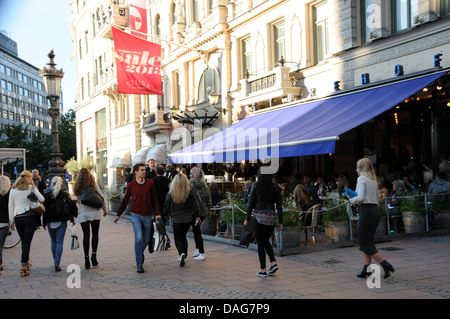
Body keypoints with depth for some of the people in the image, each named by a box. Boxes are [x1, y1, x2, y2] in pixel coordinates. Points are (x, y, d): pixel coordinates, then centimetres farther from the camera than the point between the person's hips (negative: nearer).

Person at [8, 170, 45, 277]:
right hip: (31, 217, -3)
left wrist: (12, 221, 16)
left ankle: (27, 262, 30)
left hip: (18, 219, 3)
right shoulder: (32, 187, -1)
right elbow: (41, 199, -10)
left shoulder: (13, 190, 7)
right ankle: (23, 267, -9)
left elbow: (11, 206, 10)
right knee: (27, 242, -4)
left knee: (24, 241, 17)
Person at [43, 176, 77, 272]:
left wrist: (44, 223, 4)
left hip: (51, 222, 0)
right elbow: (71, 206, 2)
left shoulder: (47, 194, -5)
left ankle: (55, 261, 28)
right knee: (59, 242, -2)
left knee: (53, 241, 17)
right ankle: (57, 263, -12)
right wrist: (72, 219, 13)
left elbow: (44, 209, -3)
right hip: (62, 221, 0)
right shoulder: (65, 194, -2)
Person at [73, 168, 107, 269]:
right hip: (94, 212, -2)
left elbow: (78, 201, 8)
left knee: (86, 235, 5)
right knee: (95, 234, 8)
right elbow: (101, 197, 0)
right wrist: (105, 210, 9)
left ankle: (86, 259, 3)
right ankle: (94, 255, -6)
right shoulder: (93, 183, -1)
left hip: (82, 214, 2)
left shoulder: (77, 186, 6)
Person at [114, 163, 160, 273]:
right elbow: (125, 200, 9)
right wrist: (118, 215, 14)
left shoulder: (150, 183, 2)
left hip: (147, 216, 2)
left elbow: (154, 199, 7)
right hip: (136, 215, -2)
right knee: (139, 239, -14)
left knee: (146, 240, 9)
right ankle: (139, 264, -4)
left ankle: (140, 252, 41)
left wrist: (157, 213, 2)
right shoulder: (131, 185, -1)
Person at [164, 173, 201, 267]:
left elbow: (167, 206, -2)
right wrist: (197, 216, 7)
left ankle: (182, 253, -19)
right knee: (183, 236, 19)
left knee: (178, 238, 7)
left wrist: (169, 214, 16)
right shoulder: (190, 191, -5)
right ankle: (184, 257, 21)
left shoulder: (171, 192, -9)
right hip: (188, 218, 3)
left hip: (177, 219, -3)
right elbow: (194, 205, -2)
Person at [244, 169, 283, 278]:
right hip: (272, 217, 3)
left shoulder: (255, 186, -5)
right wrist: (280, 222, 8)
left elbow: (251, 203, -4)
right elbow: (279, 206, 2)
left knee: (261, 244, 5)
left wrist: (247, 218, 2)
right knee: (266, 241, 22)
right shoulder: (275, 188, 2)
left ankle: (263, 270, 7)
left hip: (260, 217, -3)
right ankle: (273, 263, 9)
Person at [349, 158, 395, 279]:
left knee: (364, 243, -2)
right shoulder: (374, 180, 16)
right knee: (368, 241, 14)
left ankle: (386, 265, -10)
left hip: (366, 211, -9)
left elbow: (360, 198, -20)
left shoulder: (361, 179, -9)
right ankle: (365, 270, 16)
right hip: (375, 209, 9)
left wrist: (352, 200, -1)